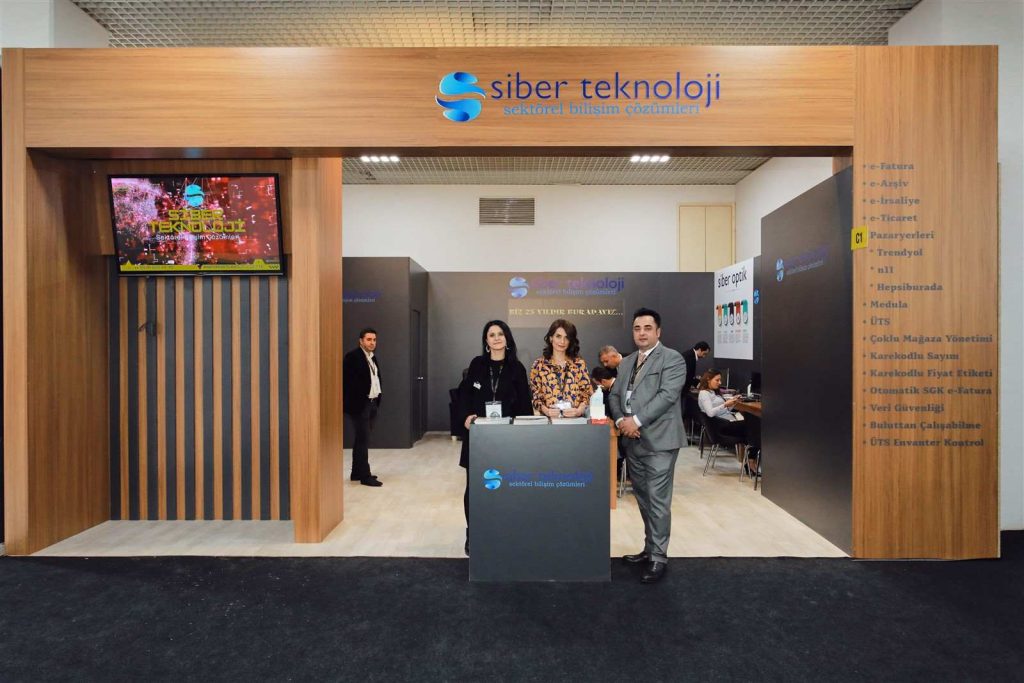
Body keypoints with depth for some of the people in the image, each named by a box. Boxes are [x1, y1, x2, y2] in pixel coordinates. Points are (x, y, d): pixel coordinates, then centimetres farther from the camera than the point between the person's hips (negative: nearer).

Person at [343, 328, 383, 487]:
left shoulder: (373, 357, 13)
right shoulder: (352, 356, -11)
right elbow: (346, 380, -14)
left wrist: (377, 399, 6)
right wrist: (345, 401, -16)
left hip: (372, 403, 8)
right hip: (360, 404, -8)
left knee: (362, 439, 15)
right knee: (363, 440, -4)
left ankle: (357, 473, 25)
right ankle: (365, 476, 3)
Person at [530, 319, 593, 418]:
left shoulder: (579, 364, 8)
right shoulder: (539, 364, 6)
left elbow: (587, 392, 7)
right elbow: (535, 395, 6)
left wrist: (579, 410, -9)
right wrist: (545, 410, -10)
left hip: (575, 419, 1)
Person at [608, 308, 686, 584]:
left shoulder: (672, 358, -5)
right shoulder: (626, 362, 17)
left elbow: (668, 395, -17)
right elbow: (614, 394, 13)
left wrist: (637, 420, -20)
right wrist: (621, 420, -7)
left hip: (659, 440, -7)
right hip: (633, 441, 7)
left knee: (658, 501, -3)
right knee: (643, 499, 16)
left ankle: (659, 557, 9)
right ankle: (650, 549, 29)